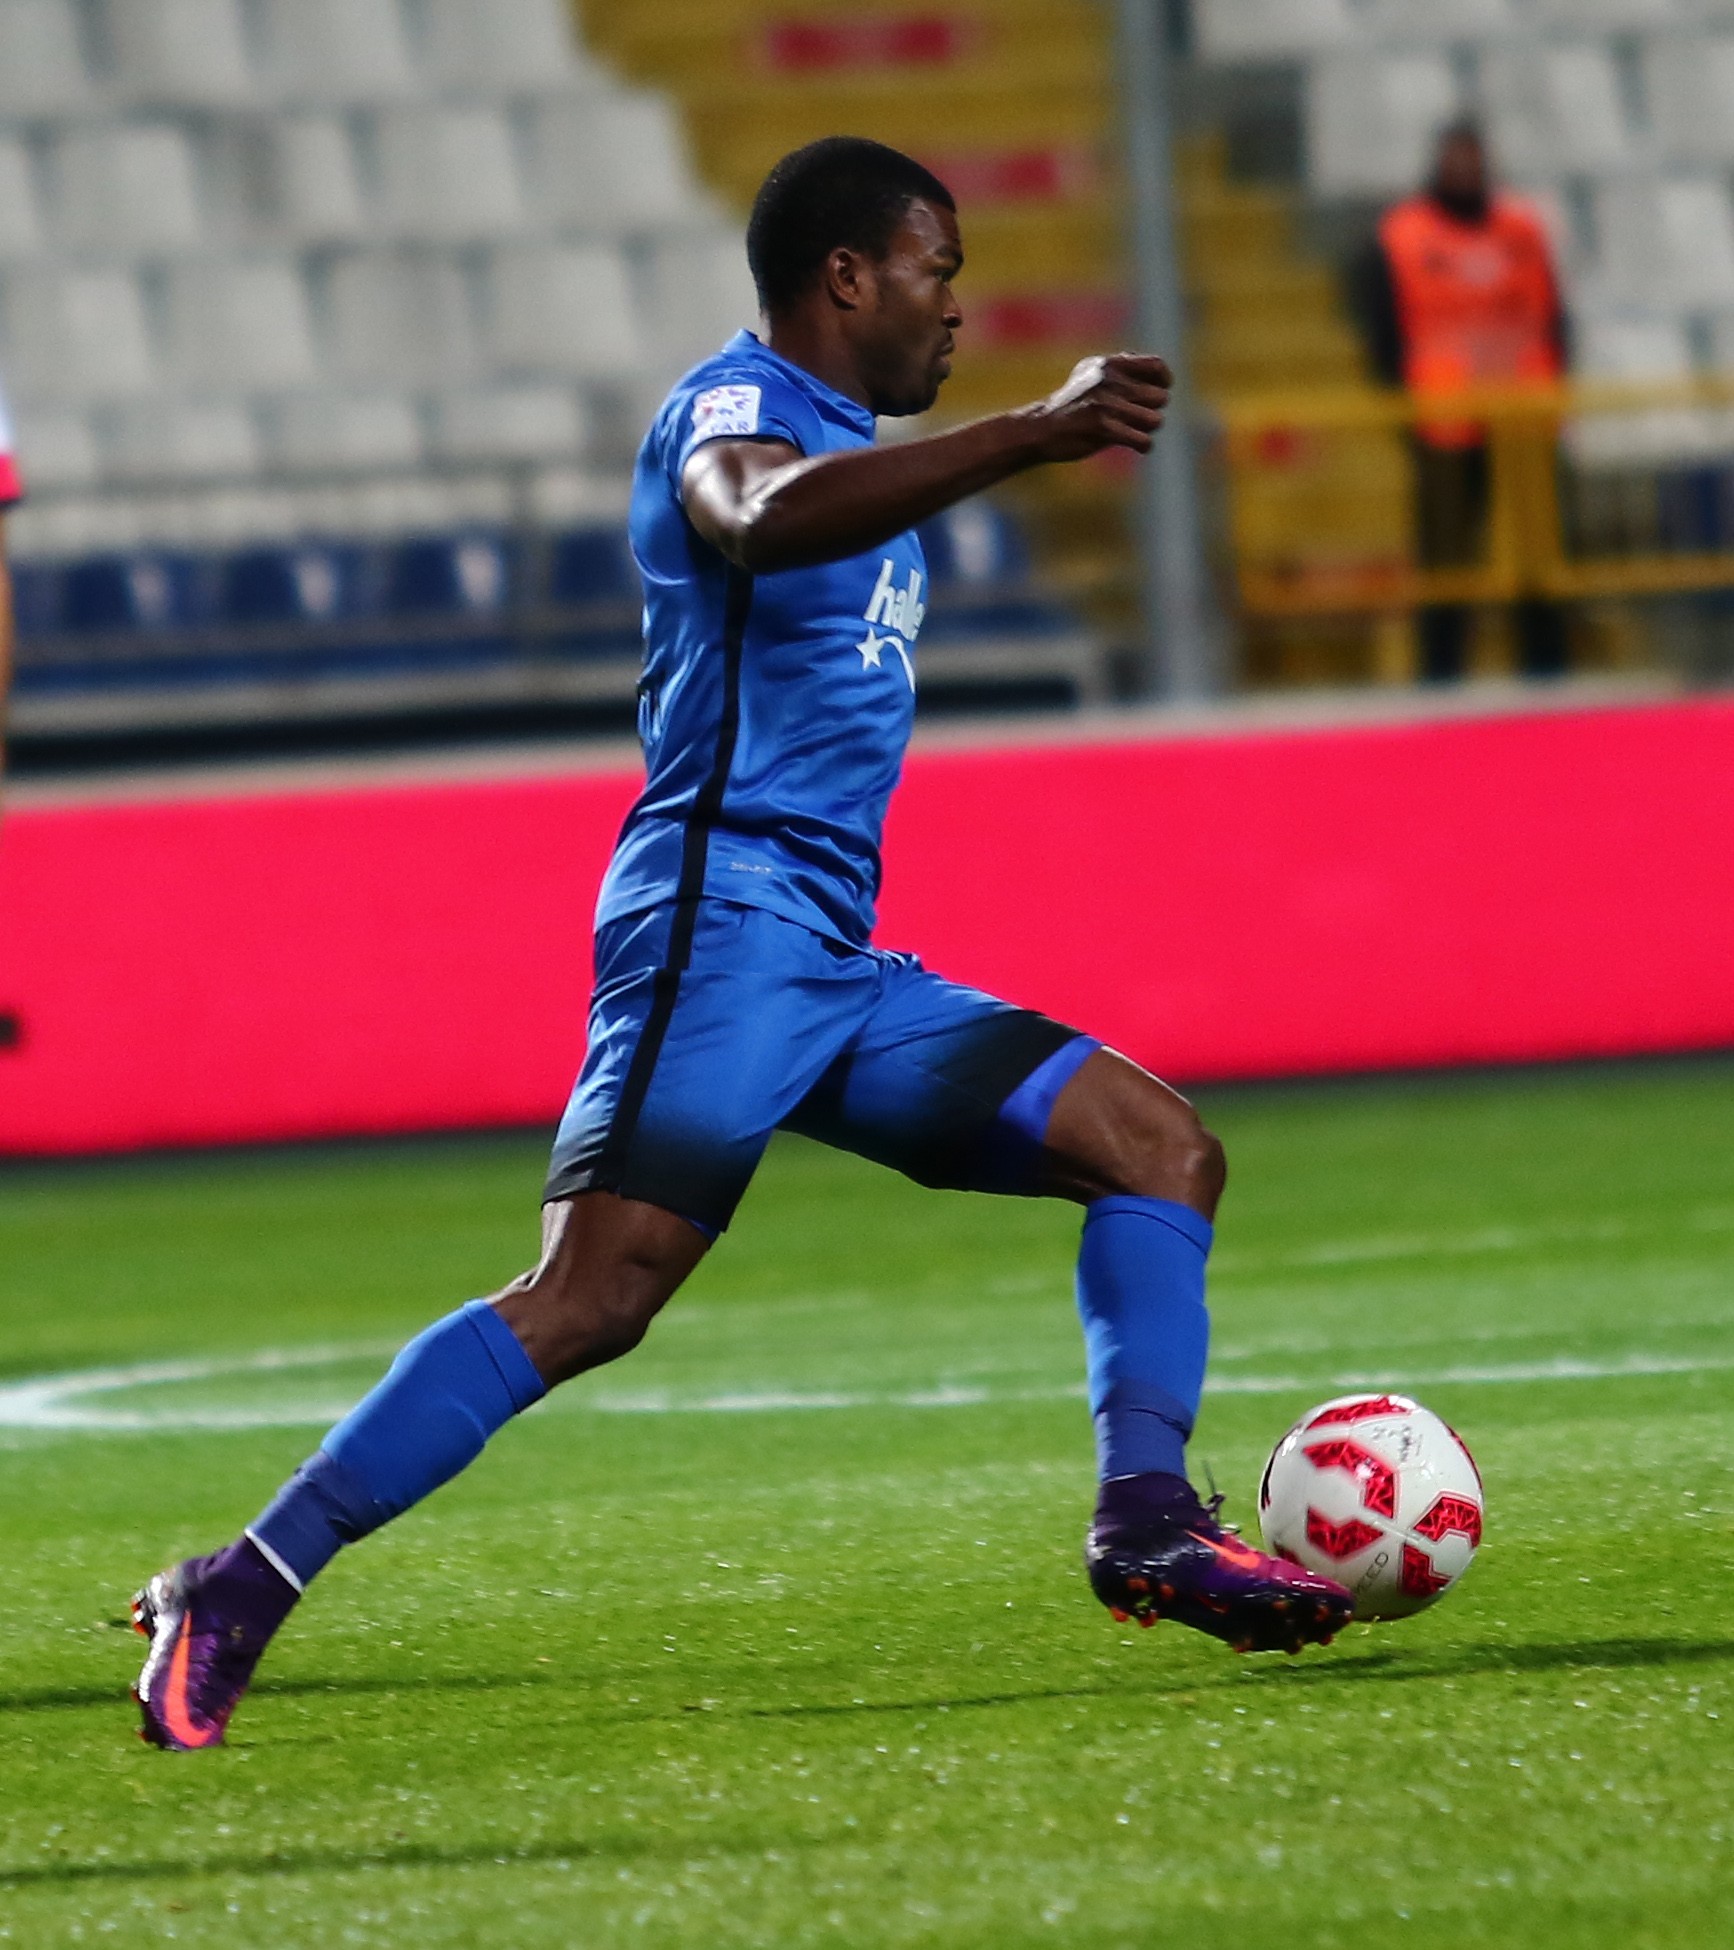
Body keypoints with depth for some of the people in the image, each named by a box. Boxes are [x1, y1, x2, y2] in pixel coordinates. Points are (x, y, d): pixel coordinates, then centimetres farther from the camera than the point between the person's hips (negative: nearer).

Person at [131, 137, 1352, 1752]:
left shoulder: (853, 453, 24)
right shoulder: (734, 404, -6)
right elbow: (761, 518, -33)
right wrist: (1034, 434, -39)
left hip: (838, 967, 10)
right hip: (720, 932, -10)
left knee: (1160, 1147, 5)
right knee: (591, 1301, -21)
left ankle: (1148, 1528, -3)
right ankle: (236, 1596, -22)